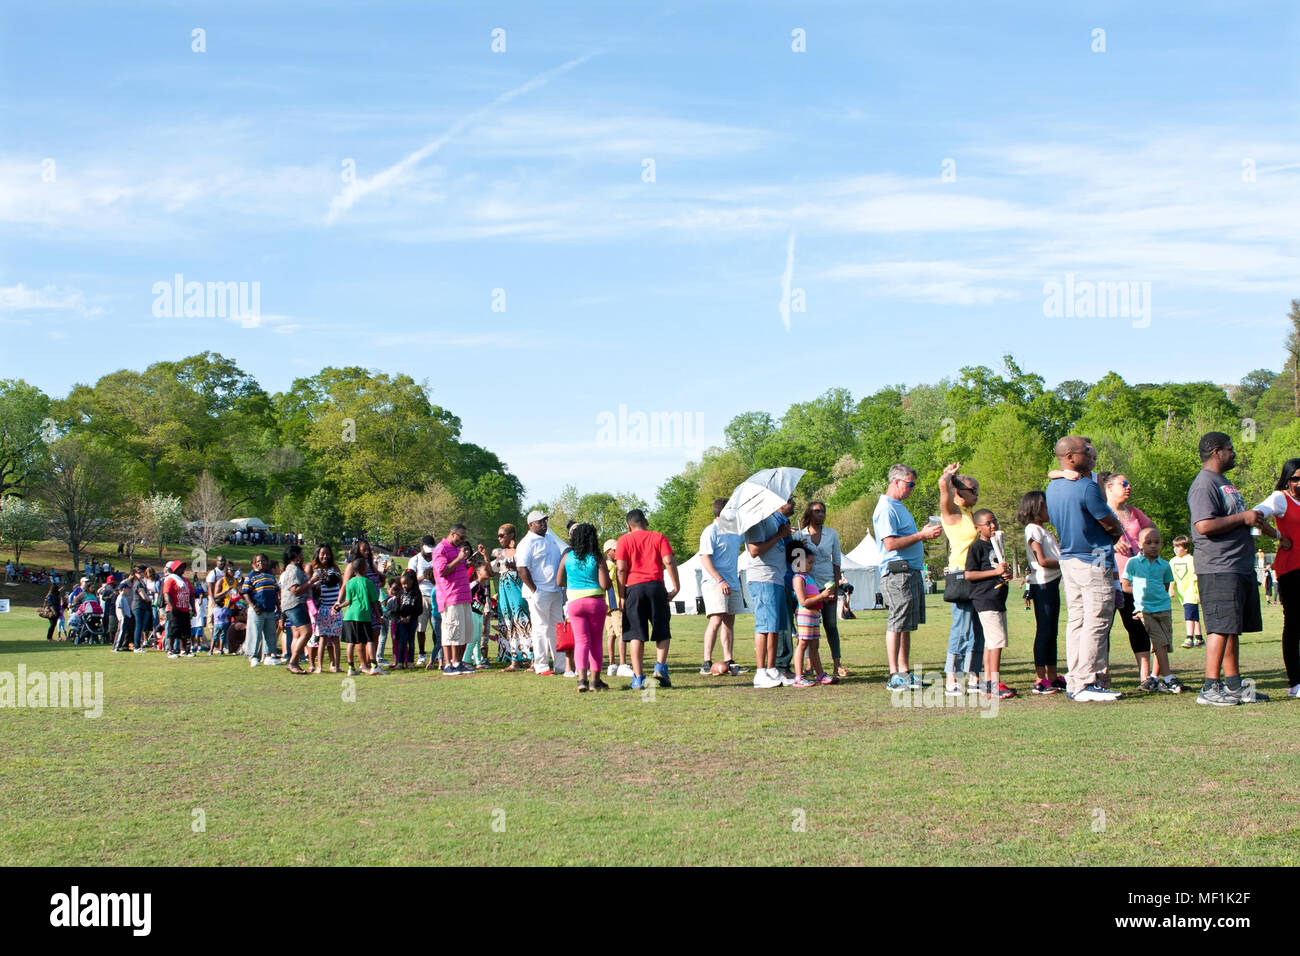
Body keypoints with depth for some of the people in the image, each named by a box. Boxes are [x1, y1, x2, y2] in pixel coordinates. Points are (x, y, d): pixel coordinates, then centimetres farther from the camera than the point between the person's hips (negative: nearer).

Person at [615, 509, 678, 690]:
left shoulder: (624, 540, 8)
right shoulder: (658, 537, 10)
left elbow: (621, 568, -3)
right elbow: (669, 562, -2)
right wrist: (676, 587, 1)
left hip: (634, 587, 0)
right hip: (656, 586, 0)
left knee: (636, 635, 1)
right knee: (663, 632, 12)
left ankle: (638, 678, -4)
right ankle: (660, 665, -8)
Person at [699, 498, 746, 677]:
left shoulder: (735, 531, 15)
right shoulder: (711, 532, -9)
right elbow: (705, 559, -15)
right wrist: (720, 580, -23)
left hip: (732, 583, 8)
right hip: (715, 583, -8)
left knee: (729, 621, 9)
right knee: (716, 620, -15)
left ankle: (728, 661, 14)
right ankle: (707, 663, -16)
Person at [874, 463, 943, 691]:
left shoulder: (899, 507, 21)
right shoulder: (886, 509, -12)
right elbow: (890, 543, -21)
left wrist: (925, 535, 15)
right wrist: (922, 535, -19)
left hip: (912, 571, 10)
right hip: (897, 572, -10)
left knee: (906, 625, 11)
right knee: (897, 624, -8)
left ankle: (905, 672, 16)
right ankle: (895, 676, -6)